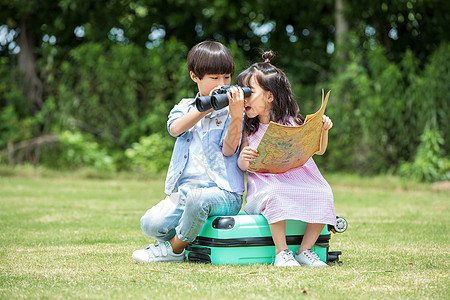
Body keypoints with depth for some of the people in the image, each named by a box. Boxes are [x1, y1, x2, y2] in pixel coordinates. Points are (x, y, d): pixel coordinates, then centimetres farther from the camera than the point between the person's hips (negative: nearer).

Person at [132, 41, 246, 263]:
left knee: (197, 197, -38)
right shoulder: (185, 107, 18)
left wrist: (236, 114, -21)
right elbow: (175, 128, -5)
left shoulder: (230, 111, 5)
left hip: (222, 193, -3)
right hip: (183, 190, 4)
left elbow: (229, 149, -9)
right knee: (151, 223, -21)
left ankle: (174, 248, -11)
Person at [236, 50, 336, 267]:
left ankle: (305, 250, -9)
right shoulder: (248, 129, 5)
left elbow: (318, 150, 9)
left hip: (298, 182, 2)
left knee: (323, 193, -23)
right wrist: (244, 158, -18)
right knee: (275, 193, -35)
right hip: (263, 188, -2)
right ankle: (281, 252, -23)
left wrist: (323, 131, -9)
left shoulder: (291, 123, 3)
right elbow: (242, 166, 4)